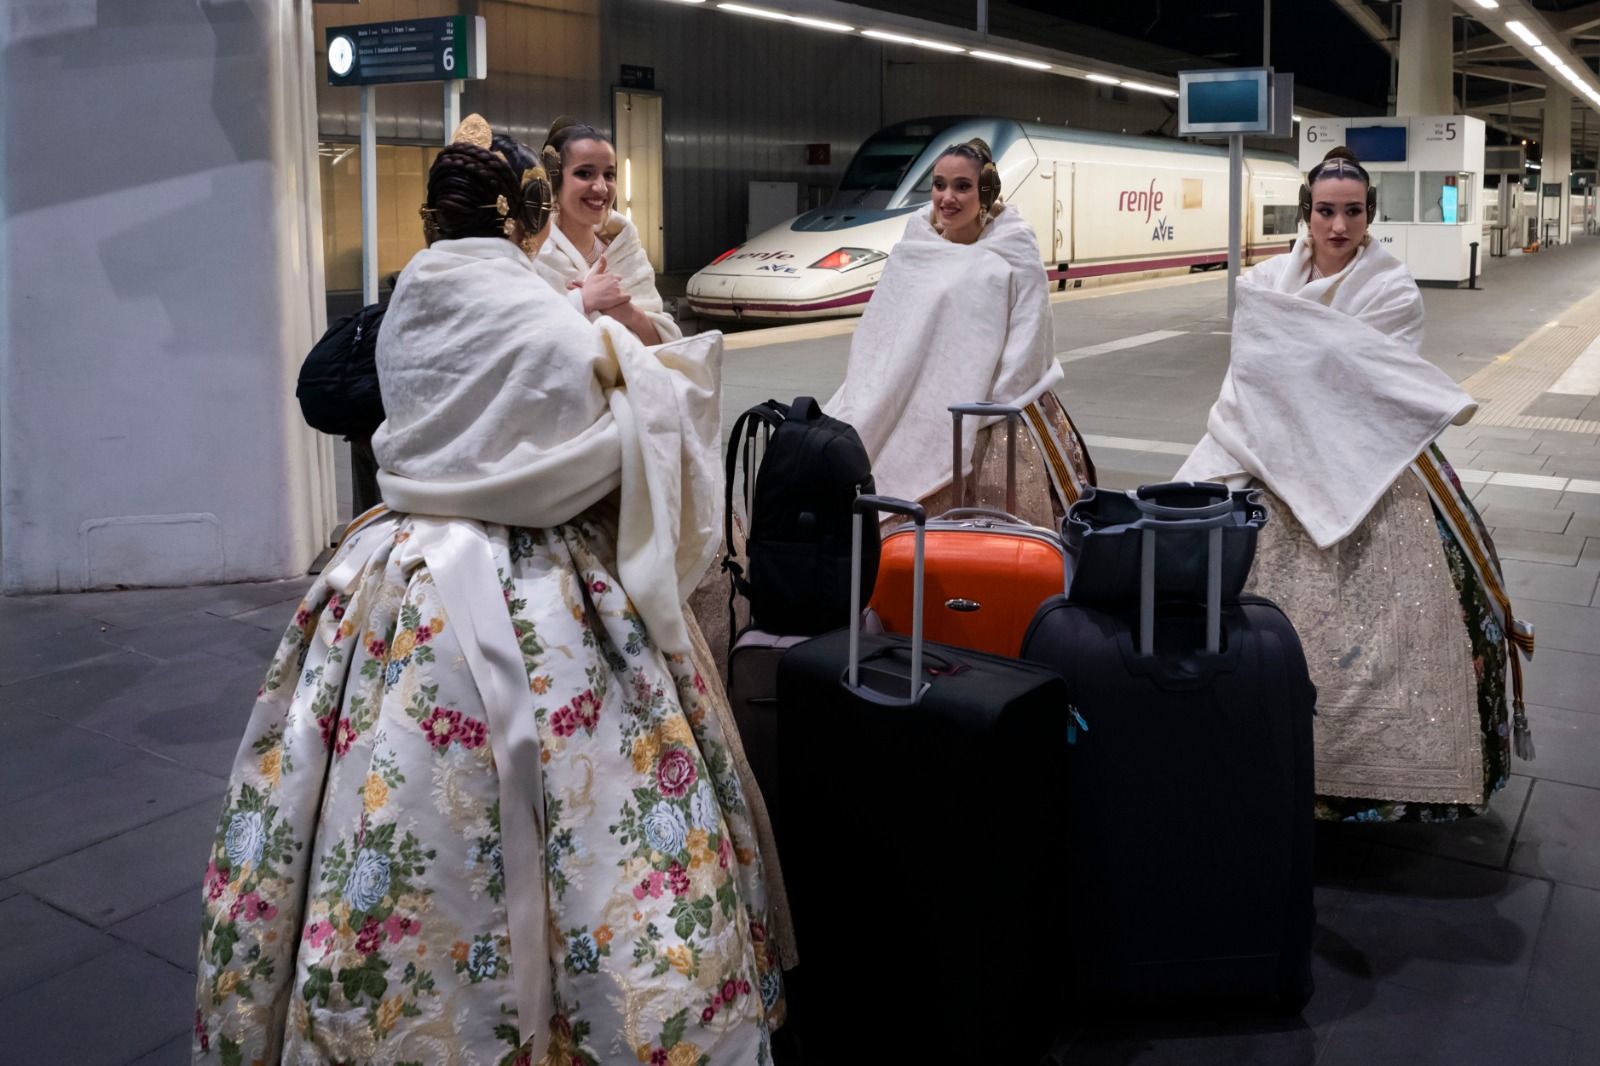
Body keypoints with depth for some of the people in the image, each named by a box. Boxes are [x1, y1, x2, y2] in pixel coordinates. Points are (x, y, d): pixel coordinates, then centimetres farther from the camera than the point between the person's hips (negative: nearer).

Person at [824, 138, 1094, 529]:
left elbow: (1027, 336, -10)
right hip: (924, 401, 3)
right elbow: (885, 326, 9)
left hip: (994, 402, -3)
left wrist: (988, 406, -14)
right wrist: (872, 400, 2)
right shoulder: (918, 240, 4)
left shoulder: (1013, 244, -8)